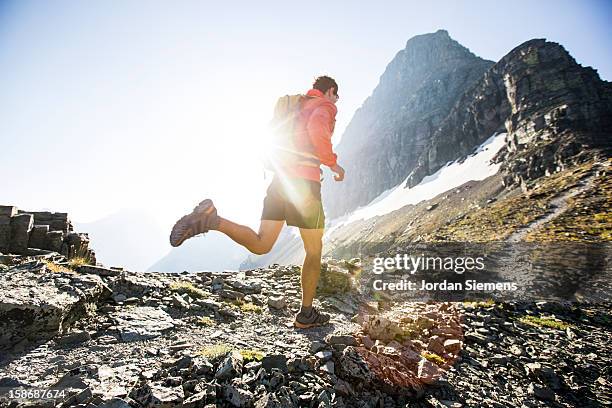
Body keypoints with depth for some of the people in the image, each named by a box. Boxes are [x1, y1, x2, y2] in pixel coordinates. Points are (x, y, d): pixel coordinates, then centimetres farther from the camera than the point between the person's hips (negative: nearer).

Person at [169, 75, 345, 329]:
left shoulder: (298, 107, 28)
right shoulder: (326, 106, 4)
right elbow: (316, 128, -20)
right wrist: (332, 163, -10)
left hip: (280, 177, 7)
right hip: (305, 181, -7)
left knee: (260, 245, 2)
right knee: (314, 250, 7)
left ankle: (211, 219, -21)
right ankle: (306, 314, 15)